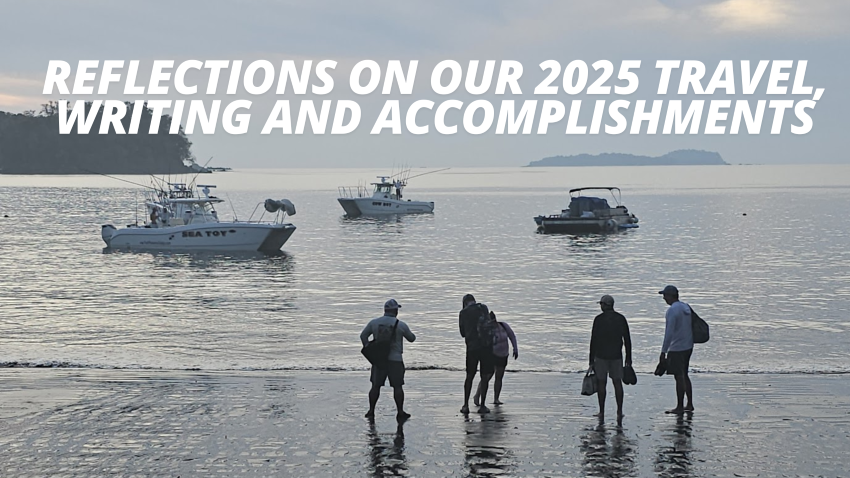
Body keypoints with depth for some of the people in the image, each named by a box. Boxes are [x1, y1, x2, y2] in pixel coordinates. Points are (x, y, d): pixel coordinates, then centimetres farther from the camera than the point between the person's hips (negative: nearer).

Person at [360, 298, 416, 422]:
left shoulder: (374, 322, 0)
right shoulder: (401, 325, -6)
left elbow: (363, 335, 8)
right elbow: (412, 338, 7)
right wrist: (407, 332, 27)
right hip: (395, 360, -2)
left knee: (375, 386, 10)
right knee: (397, 386, 3)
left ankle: (371, 411, 13)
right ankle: (400, 413, 4)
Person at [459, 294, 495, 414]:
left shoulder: (463, 313, 0)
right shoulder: (484, 308, 4)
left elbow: (462, 333, 8)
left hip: (472, 348, 0)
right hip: (487, 346, 0)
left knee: (469, 376, 12)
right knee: (485, 377, 6)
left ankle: (465, 405, 9)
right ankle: (482, 406, 3)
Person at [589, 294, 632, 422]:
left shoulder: (599, 319, -7)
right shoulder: (621, 318, 3)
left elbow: (593, 340, -7)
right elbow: (627, 339, 5)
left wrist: (591, 360, -2)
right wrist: (628, 358, 12)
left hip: (601, 355, -3)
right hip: (617, 356, 3)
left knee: (601, 383, 4)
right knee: (617, 383, 7)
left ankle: (602, 412, 4)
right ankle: (619, 412, 4)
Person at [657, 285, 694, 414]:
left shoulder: (672, 310, -17)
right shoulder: (686, 307, 10)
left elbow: (669, 333, -21)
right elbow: (691, 327, 17)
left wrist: (663, 352, -19)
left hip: (677, 349, -9)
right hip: (688, 347, 9)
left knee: (679, 377, -3)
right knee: (684, 375, 17)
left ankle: (680, 407, 2)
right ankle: (689, 404, 22)